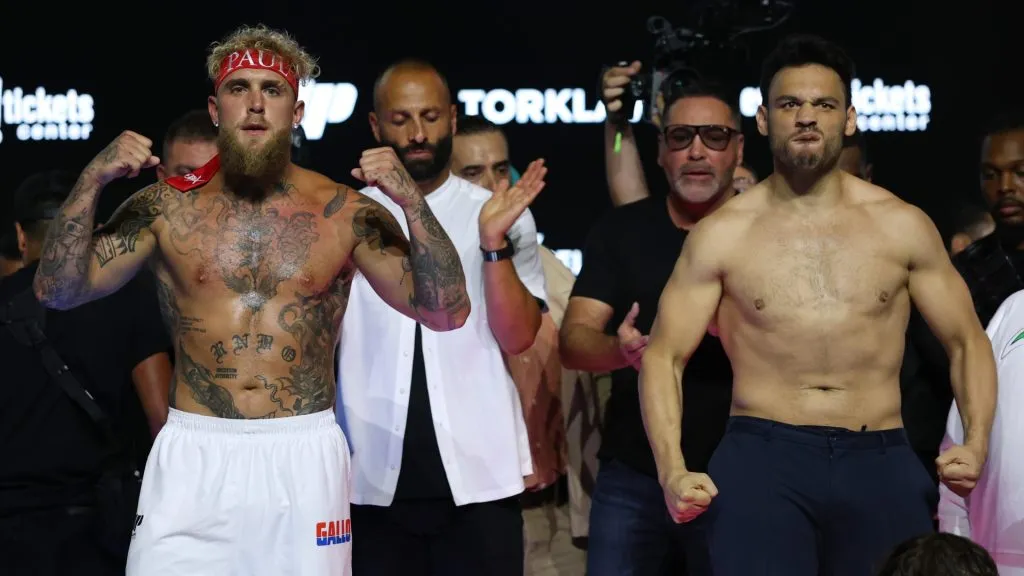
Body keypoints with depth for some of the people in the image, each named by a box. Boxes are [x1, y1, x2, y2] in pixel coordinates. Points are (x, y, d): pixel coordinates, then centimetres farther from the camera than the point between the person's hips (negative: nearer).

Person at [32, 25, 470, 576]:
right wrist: (91, 181, -11)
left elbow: (447, 312, -3)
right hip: (192, 454, 0)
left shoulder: (346, 213, 1)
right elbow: (57, 291, 1)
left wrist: (412, 202, -15)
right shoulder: (167, 206, 3)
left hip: (305, 455, 0)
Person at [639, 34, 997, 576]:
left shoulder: (902, 226, 6)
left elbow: (967, 341, 12)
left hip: (880, 463, 2)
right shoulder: (721, 235, 3)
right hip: (763, 456, -1)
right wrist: (672, 470, -12)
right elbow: (664, 355, 3)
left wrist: (976, 443, -6)